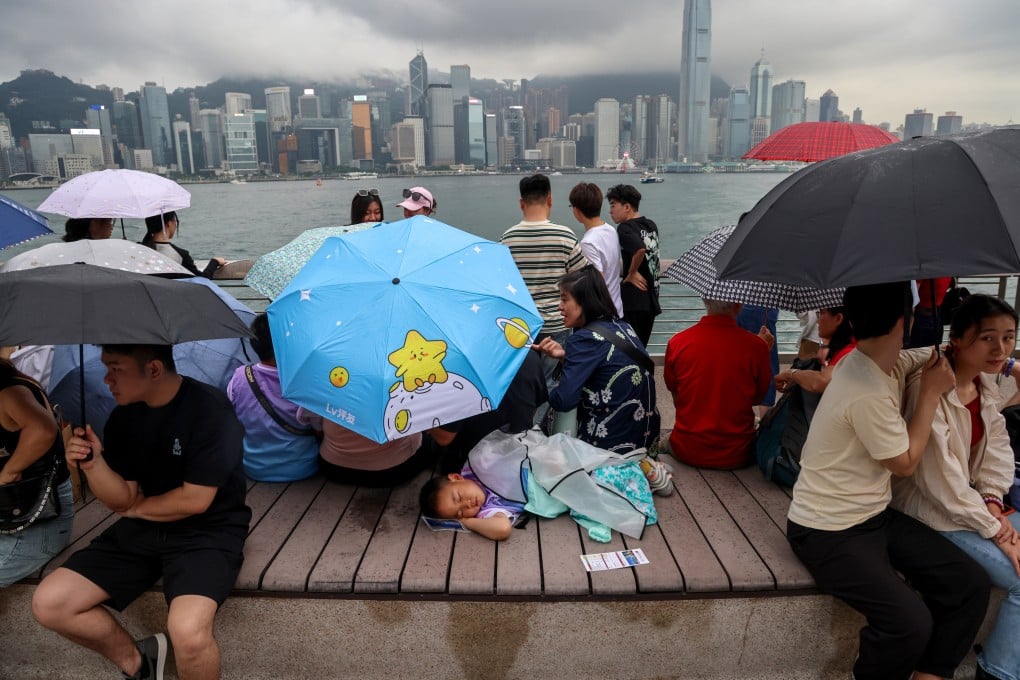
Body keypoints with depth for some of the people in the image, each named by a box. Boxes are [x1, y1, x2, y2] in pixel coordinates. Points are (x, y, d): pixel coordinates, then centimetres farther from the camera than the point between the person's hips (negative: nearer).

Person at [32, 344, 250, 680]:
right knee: (49, 604, -4)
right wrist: (93, 463, -14)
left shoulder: (209, 409, -20)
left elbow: (195, 500, -18)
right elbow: (122, 500, 4)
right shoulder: (124, 416, 1)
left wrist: (138, 508, -2)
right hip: (143, 529, 7)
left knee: (188, 632, -32)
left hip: (207, 531, -7)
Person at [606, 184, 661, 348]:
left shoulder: (625, 228, -12)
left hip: (634, 298, -8)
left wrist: (631, 274, -15)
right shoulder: (651, 225, 12)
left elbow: (640, 250, -28)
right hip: (652, 297, 8)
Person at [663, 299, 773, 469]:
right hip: (736, 455, -2)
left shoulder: (676, 343, -12)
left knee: (664, 442, 34)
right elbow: (758, 398, 2)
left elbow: (676, 398, 3)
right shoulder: (756, 346, -16)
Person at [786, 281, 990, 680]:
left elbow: (933, 355, 22)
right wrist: (931, 393, -6)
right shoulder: (869, 393, -27)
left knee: (971, 584, 0)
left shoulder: (886, 362, 2)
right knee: (911, 623, -24)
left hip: (874, 515, 9)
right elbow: (906, 463, -11)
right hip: (829, 532, -9)